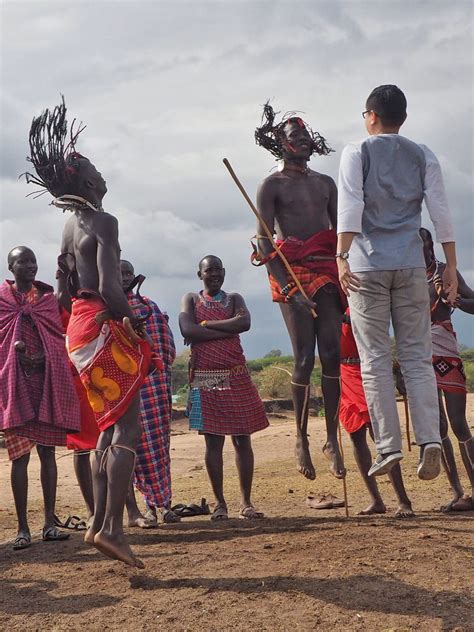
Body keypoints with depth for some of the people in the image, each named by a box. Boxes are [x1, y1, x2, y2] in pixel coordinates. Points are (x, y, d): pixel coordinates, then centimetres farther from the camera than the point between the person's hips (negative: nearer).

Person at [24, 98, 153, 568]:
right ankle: (112, 527, -15)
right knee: (126, 429, -9)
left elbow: (63, 293, 17)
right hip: (103, 328, -9)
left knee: (108, 428, 14)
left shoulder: (68, 227, 15)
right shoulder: (103, 222, -11)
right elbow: (110, 287, -22)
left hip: (78, 328, 9)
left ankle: (99, 522, 15)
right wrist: (131, 320, -9)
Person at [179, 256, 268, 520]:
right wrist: (228, 329, -10)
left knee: (242, 438, 2)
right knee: (213, 441, 0)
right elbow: (187, 331, -11)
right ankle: (220, 503, 8)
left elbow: (245, 322, -10)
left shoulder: (234, 299, 13)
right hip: (205, 379, -1)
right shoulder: (191, 300, 9)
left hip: (237, 377, 1)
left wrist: (206, 325, -10)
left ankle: (246, 502, 9)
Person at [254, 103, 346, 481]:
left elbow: (341, 231, 20)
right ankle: (301, 438, 4)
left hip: (327, 272, 4)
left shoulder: (326, 184, 21)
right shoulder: (272, 186, 6)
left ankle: (332, 439, 0)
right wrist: (284, 285, -15)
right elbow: (263, 240, -3)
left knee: (331, 354, -4)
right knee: (305, 357, -9)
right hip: (292, 271, -4)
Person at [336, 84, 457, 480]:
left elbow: (350, 207, -10)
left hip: (368, 266, -2)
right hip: (411, 267, 2)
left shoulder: (357, 153, 3)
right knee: (417, 357, 4)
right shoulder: (423, 156, 11)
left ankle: (389, 446, -4)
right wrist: (451, 265, 7)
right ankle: (430, 440, -8)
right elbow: (441, 212, 4)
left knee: (375, 359, 0)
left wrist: (342, 257, -14)